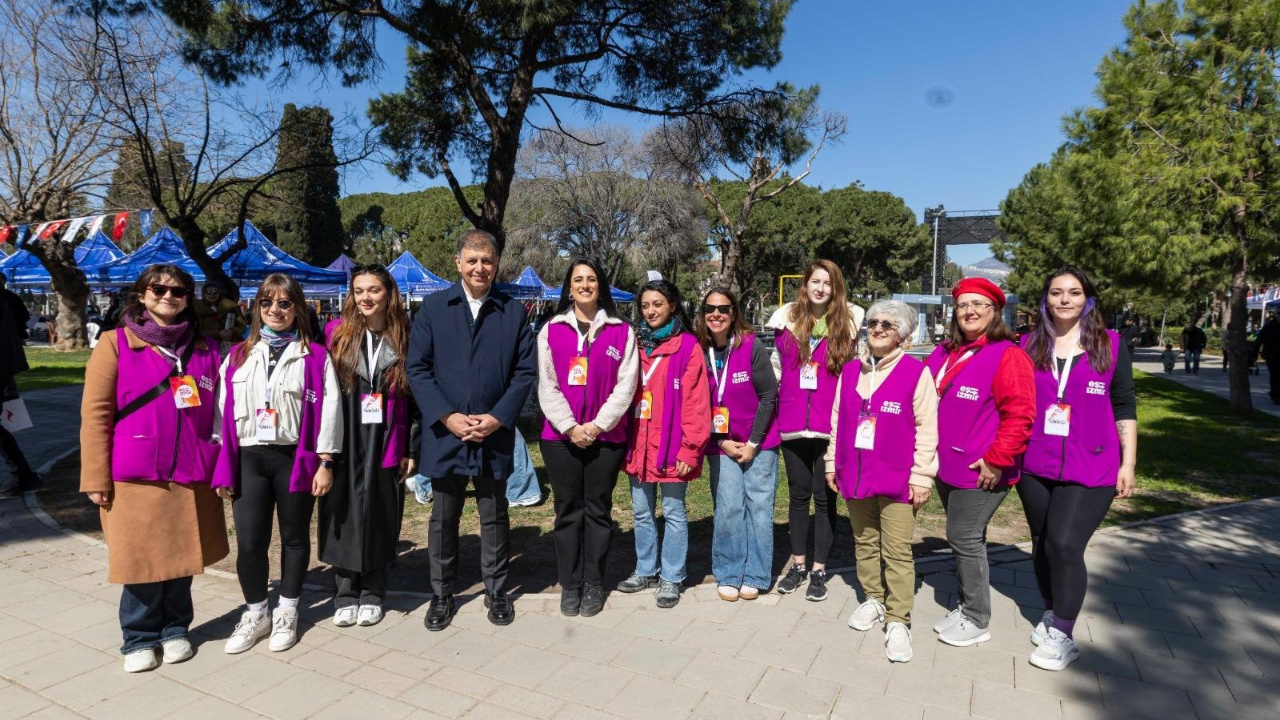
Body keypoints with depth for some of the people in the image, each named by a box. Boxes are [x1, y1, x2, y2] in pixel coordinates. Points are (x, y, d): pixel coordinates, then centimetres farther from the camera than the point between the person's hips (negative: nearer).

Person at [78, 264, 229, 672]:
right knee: (142, 560, 6)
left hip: (191, 475, 3)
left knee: (181, 556, 12)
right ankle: (139, 639, 26)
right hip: (135, 475, -2)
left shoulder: (205, 349, 8)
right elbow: (95, 413, -4)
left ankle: (175, 630, 30)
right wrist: (96, 476, -7)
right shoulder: (116, 344, -1)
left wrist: (220, 466, 8)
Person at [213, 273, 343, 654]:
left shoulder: (315, 356, -1)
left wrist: (325, 461, -9)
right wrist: (223, 466, 3)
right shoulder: (238, 355, 9)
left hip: (296, 457, -2)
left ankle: (286, 613, 28)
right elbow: (224, 411, 7)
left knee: (294, 537, 10)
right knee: (249, 541, 4)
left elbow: (329, 407, -5)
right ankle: (256, 613, 25)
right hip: (249, 458, 3)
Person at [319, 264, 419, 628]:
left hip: (386, 447, 0)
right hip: (343, 446, 0)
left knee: (381, 519, 7)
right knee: (345, 516, 7)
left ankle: (373, 594, 23)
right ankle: (346, 594, 23)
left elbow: (416, 398, 3)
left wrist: (412, 449, 0)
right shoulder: (337, 333, 1)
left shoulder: (405, 340, 1)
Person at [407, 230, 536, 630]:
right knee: (443, 519, 12)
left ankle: (496, 592, 29)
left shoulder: (514, 312, 3)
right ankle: (441, 595, 28)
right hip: (445, 434, 0)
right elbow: (417, 368, -2)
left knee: (494, 518, 13)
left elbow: (525, 372, 0)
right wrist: (448, 417, -12)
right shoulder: (433, 308, 2)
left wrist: (497, 418, -11)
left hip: (495, 435, 0)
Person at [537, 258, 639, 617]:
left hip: (606, 436, 0)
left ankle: (593, 585, 21)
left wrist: (597, 425, -12)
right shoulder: (551, 331, 5)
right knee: (568, 511, 8)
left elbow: (626, 384, -3)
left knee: (598, 511, 8)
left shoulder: (621, 331, 4)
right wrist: (570, 427, -11)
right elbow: (547, 385, -1)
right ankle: (570, 585, 20)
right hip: (561, 436, 1)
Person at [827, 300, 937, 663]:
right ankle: (874, 599, 34)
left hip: (897, 479, -5)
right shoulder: (850, 371, 7)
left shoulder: (917, 372, -8)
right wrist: (832, 462, 12)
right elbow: (837, 420, 12)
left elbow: (927, 429, -8)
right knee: (865, 542, 17)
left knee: (897, 551, 0)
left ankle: (898, 621, 10)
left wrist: (921, 475, -10)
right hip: (856, 474, 5)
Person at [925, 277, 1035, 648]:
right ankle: (965, 607, 31)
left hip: (981, 471, -7)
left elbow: (1020, 414, -19)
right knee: (964, 539, 17)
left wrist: (997, 459, -19)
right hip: (947, 467, 7)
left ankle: (976, 620, 14)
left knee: (964, 539, -2)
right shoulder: (943, 353, 10)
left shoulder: (1007, 356, -13)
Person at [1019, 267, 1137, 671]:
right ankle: (1051, 613, 34)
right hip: (1035, 467, 3)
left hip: (1090, 469, -3)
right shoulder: (1029, 346, 4)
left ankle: (1062, 636, 6)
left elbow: (1124, 407, 3)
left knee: (1065, 544, -10)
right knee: (1042, 543, 13)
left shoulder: (1110, 345, 1)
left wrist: (1128, 463, 0)